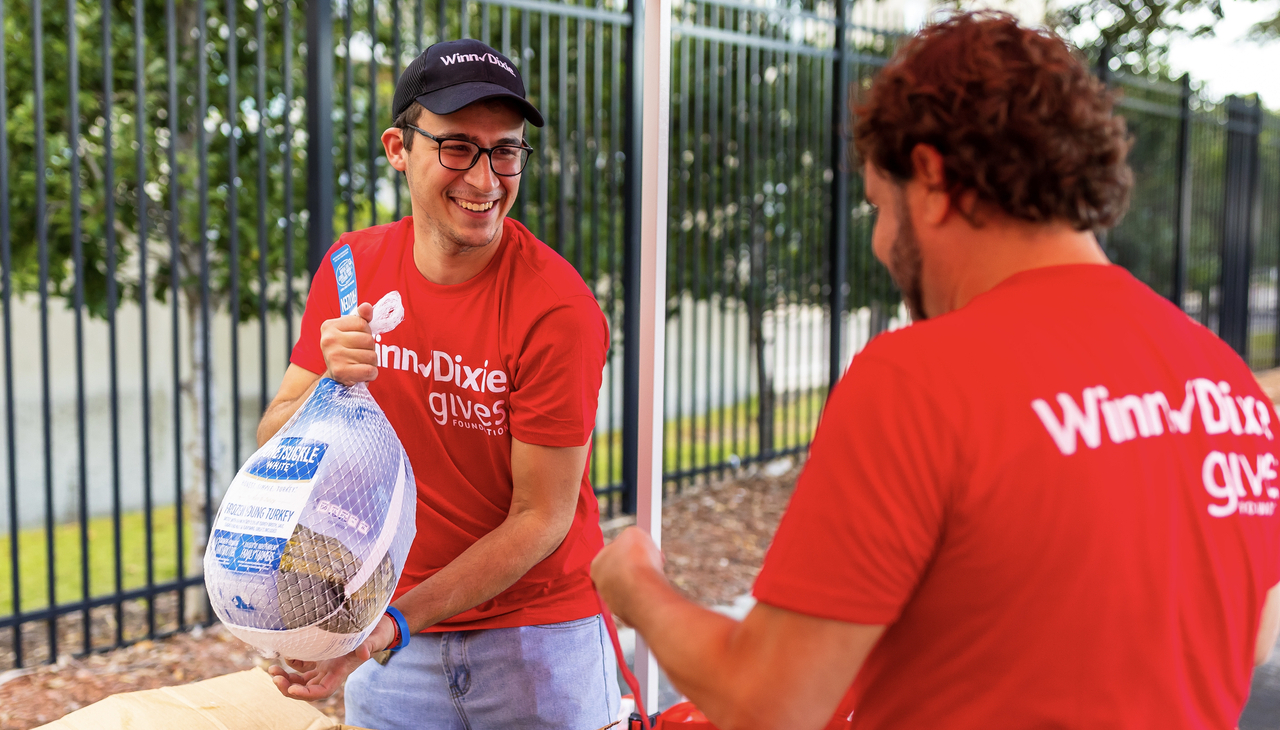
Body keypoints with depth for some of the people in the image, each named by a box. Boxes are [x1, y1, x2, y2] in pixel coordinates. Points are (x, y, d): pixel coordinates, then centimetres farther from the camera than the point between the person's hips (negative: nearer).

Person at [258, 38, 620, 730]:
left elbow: (541, 517, -16)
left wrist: (396, 622, -22)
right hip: (393, 629, 4)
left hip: (540, 635, -3)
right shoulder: (352, 266, -5)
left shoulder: (557, 308, -20)